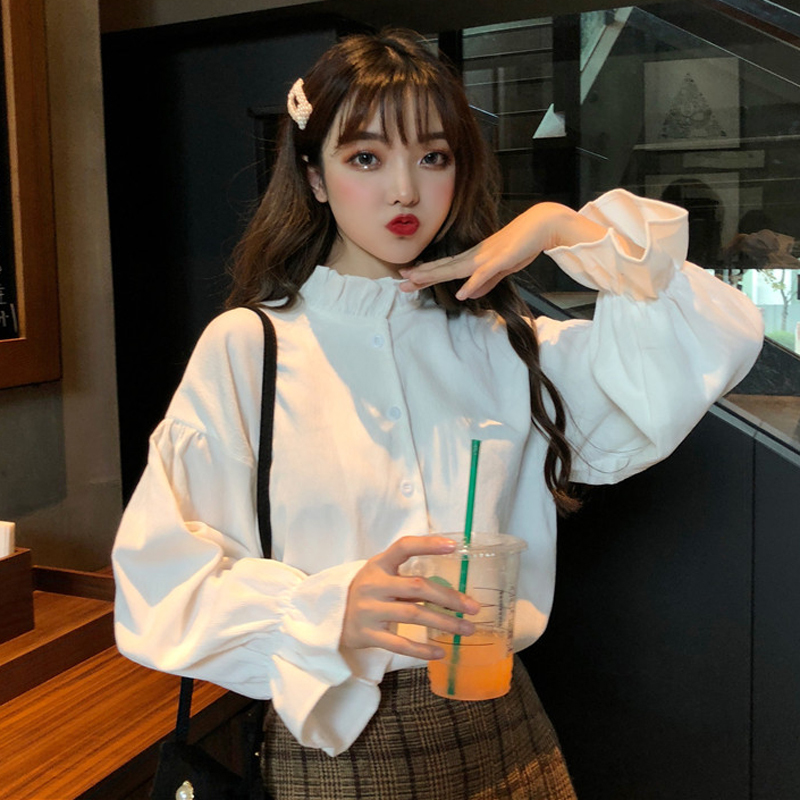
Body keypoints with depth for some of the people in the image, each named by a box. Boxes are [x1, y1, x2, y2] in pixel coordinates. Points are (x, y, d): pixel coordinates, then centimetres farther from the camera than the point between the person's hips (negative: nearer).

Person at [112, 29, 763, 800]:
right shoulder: (245, 348, -8)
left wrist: (564, 226, -8)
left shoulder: (499, 345, 2)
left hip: (501, 731, 4)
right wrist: (328, 611, -29)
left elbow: (718, 345, -2)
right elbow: (159, 581, -13)